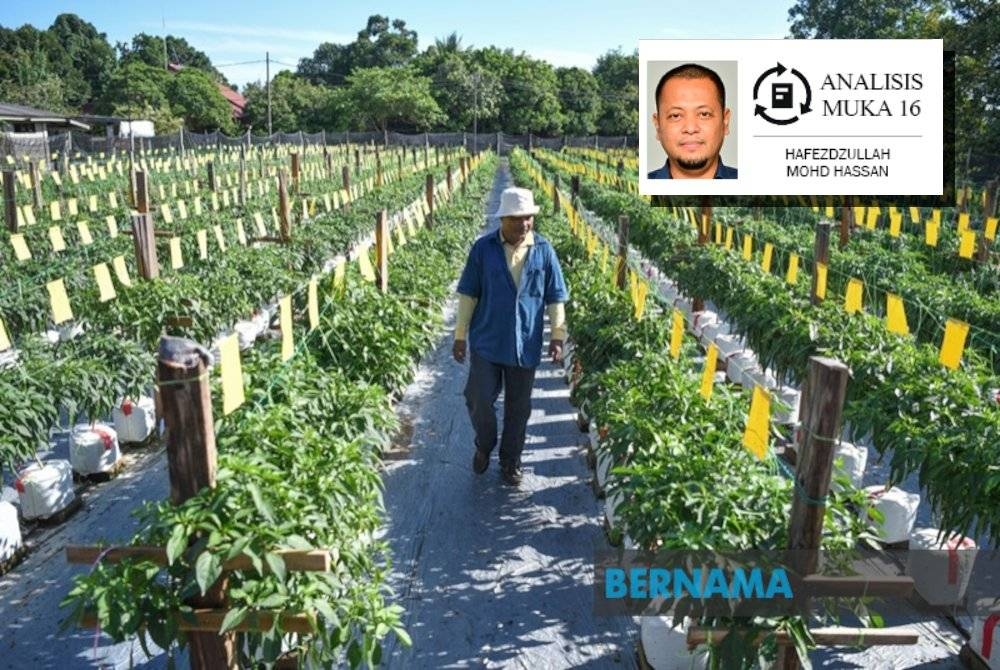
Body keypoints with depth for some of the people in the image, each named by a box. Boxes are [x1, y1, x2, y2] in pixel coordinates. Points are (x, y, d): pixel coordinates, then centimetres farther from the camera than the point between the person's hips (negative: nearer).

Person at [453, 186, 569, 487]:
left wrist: (558, 335, -2)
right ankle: (484, 445, 29)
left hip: (525, 344, 1)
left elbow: (555, 297, 3)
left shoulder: (544, 250, -2)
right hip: (487, 341, -1)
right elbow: (468, 294, -1)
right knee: (479, 399, -2)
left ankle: (510, 462, 30)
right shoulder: (483, 248, -5)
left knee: (518, 407, 11)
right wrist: (460, 335, 0)